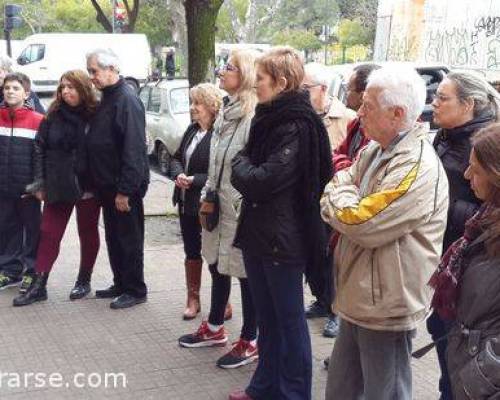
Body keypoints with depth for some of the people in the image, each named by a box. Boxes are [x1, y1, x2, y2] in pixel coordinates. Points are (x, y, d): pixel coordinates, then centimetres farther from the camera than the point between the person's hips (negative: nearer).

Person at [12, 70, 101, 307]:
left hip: (88, 187, -2)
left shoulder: (96, 116, -7)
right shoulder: (53, 116, 1)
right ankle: (39, 286, 9)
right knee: (48, 234, 3)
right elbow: (40, 149, 4)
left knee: (88, 233, 11)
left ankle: (83, 281, 26)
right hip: (58, 188, 2)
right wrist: (40, 184, 0)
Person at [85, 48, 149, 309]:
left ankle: (135, 290, 13)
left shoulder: (127, 100, -18)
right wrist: (100, 184, 15)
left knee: (129, 239, 2)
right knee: (113, 238, 17)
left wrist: (125, 189, -24)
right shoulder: (107, 98, 12)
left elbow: (133, 149, -23)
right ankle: (120, 285, 29)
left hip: (125, 188, -9)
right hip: (107, 185, 9)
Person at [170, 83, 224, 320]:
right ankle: (193, 299, 29)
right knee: (191, 251, 16)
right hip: (187, 202, 8)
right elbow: (177, 158, 13)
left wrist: (194, 180, -22)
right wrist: (179, 175, -7)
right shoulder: (192, 130, 8)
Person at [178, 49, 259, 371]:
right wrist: (207, 195, 14)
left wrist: (244, 208, -18)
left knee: (246, 274, 3)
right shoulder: (227, 111, 11)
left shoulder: (255, 115, -19)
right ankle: (214, 328, 37)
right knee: (217, 266, 20)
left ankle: (250, 342, 17)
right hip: (220, 206, 9)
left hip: (242, 210, -9)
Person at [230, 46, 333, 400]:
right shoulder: (269, 118, 10)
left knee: (289, 319, 5)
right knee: (267, 316, 19)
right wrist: (245, 166, -1)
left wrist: (240, 164, -6)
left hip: (284, 238, -9)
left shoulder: (297, 127, -19)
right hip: (259, 234, 9)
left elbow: (260, 181, -22)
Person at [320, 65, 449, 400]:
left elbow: (359, 223, -25)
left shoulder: (418, 168, -23)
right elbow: (331, 206, 11)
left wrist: (341, 194, -6)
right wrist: (344, 197, -11)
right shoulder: (374, 151, 8)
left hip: (386, 310, -9)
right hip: (358, 301, 9)